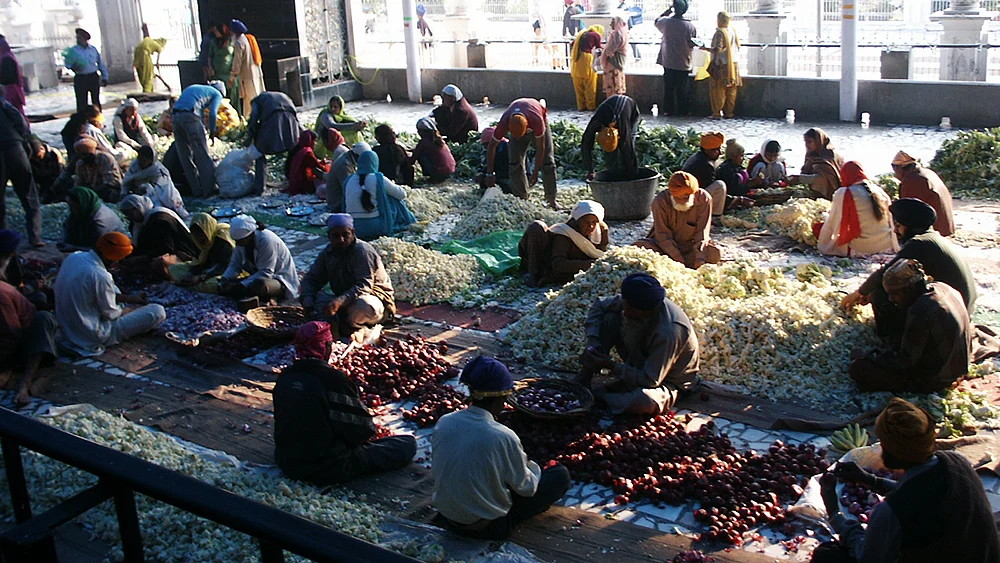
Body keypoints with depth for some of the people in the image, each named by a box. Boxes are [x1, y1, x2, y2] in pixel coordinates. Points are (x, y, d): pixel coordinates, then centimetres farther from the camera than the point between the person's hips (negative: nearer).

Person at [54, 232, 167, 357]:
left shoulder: (73, 257, -3)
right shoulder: (101, 276, -29)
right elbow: (110, 314, -15)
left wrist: (128, 298, 13)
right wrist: (122, 311, 7)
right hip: (93, 338, -9)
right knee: (158, 311, -8)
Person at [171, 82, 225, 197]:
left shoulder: (192, 88, 35)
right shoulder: (217, 94, 16)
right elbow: (212, 113, -1)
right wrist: (212, 132, 9)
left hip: (175, 116, 6)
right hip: (190, 116, -6)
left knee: (185, 156, 9)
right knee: (202, 155, 0)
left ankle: (197, 190, 13)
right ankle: (208, 189, 0)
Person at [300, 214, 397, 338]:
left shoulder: (363, 251, -18)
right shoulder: (328, 252, 3)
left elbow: (364, 285, -29)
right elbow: (311, 279, 2)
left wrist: (340, 301, -45)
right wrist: (308, 302, -21)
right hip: (346, 302, 7)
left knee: (365, 306, -43)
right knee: (303, 291, -7)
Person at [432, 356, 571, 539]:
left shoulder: (443, 423, -12)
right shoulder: (504, 437, -27)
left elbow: (436, 469, 5)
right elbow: (526, 487, -12)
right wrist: (531, 466, 12)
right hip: (489, 527, -6)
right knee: (561, 474, 4)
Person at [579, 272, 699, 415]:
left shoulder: (667, 332, -37)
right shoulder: (632, 304, -18)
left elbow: (651, 380, -30)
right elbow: (598, 306, 0)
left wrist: (612, 366, -29)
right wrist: (592, 340, -16)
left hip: (666, 381, -7)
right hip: (640, 365, 7)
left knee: (644, 400, -42)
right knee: (609, 318, -12)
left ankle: (596, 393, -14)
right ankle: (584, 379, -9)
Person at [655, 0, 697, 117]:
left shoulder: (666, 22, -9)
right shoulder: (690, 26, -13)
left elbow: (656, 21, 15)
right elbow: (693, 44, -3)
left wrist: (668, 10, 13)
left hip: (668, 62, 2)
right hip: (683, 63, -2)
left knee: (668, 87, 10)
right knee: (682, 89, 6)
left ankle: (668, 110, 12)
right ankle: (682, 110, 10)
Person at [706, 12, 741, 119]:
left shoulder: (720, 32, -16)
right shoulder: (733, 31, 6)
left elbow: (718, 49, -22)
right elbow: (738, 46, 13)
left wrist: (706, 49, -11)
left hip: (722, 65, -7)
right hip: (734, 63, 7)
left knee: (718, 89, 0)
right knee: (731, 90, 10)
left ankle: (717, 112, 0)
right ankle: (729, 112, 13)